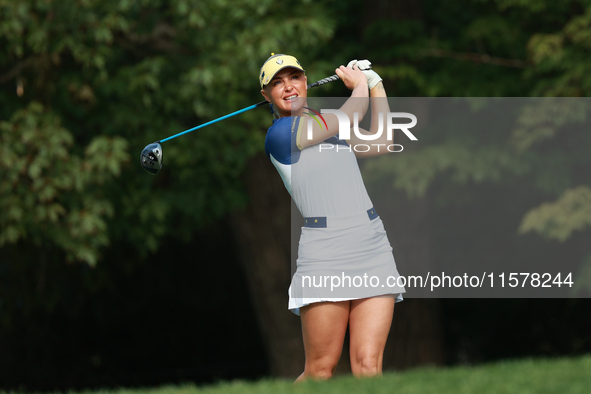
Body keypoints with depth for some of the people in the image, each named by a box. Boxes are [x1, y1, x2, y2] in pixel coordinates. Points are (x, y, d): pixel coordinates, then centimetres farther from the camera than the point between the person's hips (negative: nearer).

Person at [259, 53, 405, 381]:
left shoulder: (329, 124, 22)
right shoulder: (279, 133, -1)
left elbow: (379, 143, 34)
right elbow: (351, 116, -3)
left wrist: (376, 85, 29)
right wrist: (360, 85, 16)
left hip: (372, 244, 6)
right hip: (324, 252, -5)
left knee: (368, 367, -7)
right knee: (320, 370, -7)